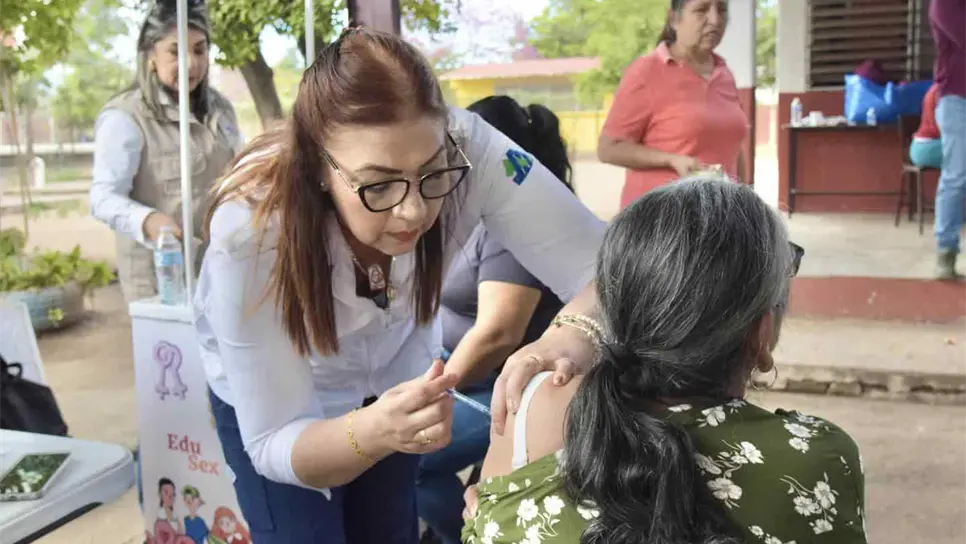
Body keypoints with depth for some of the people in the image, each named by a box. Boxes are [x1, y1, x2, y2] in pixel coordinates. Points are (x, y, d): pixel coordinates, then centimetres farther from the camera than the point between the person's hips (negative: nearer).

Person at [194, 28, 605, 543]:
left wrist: (567, 340, -54)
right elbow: (271, 443, -32)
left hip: (397, 379, 2)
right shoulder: (249, 230, -38)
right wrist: (373, 431, -52)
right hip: (270, 402, -2)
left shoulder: (468, 150, -36)